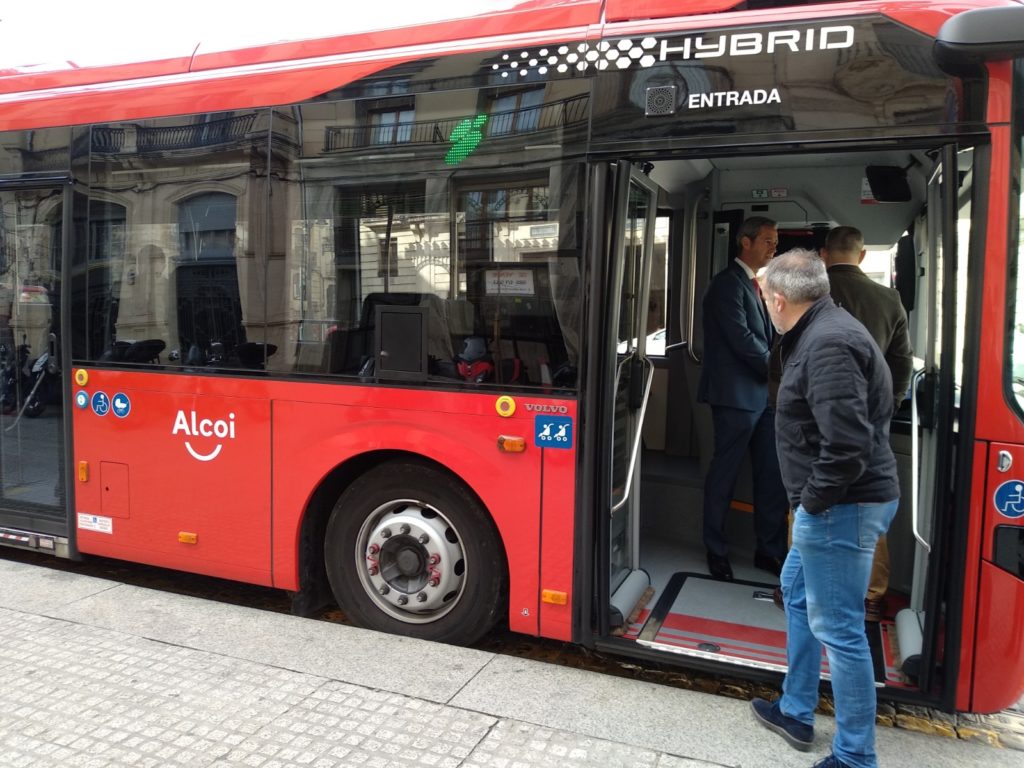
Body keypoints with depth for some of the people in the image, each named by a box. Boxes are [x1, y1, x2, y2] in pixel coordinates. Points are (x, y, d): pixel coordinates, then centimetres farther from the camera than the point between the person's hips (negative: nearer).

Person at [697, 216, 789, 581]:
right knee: (725, 473, 3)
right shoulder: (728, 283, -10)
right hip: (737, 394, -9)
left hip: (765, 393, 9)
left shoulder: (761, 284, 17)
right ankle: (716, 550, 17)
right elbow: (741, 338, -18)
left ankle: (769, 550, 23)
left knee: (773, 475, 11)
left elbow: (768, 336, 16)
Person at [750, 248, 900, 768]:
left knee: (837, 629, -1)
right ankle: (796, 713, 39)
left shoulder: (828, 344, -22)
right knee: (796, 590, 24)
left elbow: (848, 443, -30)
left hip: (842, 507, -11)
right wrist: (811, 498, 15)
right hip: (834, 502, 11)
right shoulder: (823, 332, 11)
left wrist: (814, 499, -17)